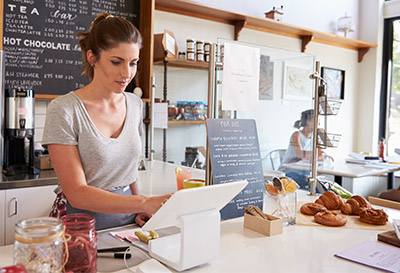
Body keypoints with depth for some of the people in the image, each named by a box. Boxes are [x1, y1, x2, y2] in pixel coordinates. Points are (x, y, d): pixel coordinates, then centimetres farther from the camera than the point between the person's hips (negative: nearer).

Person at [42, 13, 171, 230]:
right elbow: (77, 193, -17)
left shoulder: (135, 104, 5)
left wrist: (139, 209, 1)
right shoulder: (63, 110, -12)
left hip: (126, 218, 3)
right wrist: (145, 203, -28)